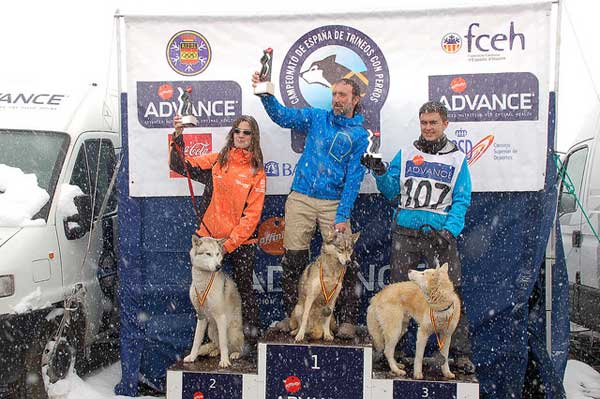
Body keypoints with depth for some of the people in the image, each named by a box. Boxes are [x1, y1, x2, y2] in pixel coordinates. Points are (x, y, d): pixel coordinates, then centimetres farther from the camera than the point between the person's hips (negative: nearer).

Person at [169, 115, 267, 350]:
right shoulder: (217, 160, 5)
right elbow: (180, 166, 0)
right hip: (209, 238, 2)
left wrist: (230, 243, -13)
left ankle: (251, 338, 20)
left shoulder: (257, 173, 1)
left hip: (241, 242, -1)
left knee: (244, 288, 6)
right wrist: (178, 136, -15)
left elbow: (252, 214, -5)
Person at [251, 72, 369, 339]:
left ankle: (347, 320, 11)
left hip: (334, 203, -2)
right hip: (300, 199, 2)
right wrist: (265, 94, -17)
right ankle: (292, 315, 20)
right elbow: (282, 115, 1)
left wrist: (342, 216, -11)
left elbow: (353, 178, -4)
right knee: (293, 259, 5)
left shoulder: (360, 135, 3)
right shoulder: (317, 118, 11)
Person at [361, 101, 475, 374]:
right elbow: (391, 192, 10)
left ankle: (461, 352, 7)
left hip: (440, 234, -1)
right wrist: (379, 172, -7)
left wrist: (450, 230, -13)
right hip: (405, 231, 2)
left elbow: (462, 200, 2)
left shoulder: (457, 159, 8)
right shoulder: (406, 154, 12)